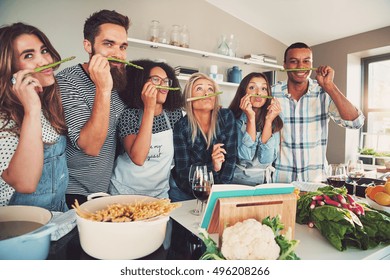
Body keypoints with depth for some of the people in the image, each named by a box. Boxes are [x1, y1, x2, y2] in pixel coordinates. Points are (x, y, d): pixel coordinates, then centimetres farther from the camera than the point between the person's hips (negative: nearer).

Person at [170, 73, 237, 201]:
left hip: (217, 188, 2)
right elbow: (183, 171, -14)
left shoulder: (226, 117, -10)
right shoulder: (181, 127, -15)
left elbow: (231, 156, -9)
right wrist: (212, 166, -29)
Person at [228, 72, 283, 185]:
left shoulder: (274, 122, -2)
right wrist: (251, 118, -21)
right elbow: (245, 157, -17)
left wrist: (268, 120, -17)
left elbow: (266, 159, -13)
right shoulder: (233, 120, -7)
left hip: (263, 182, 2)